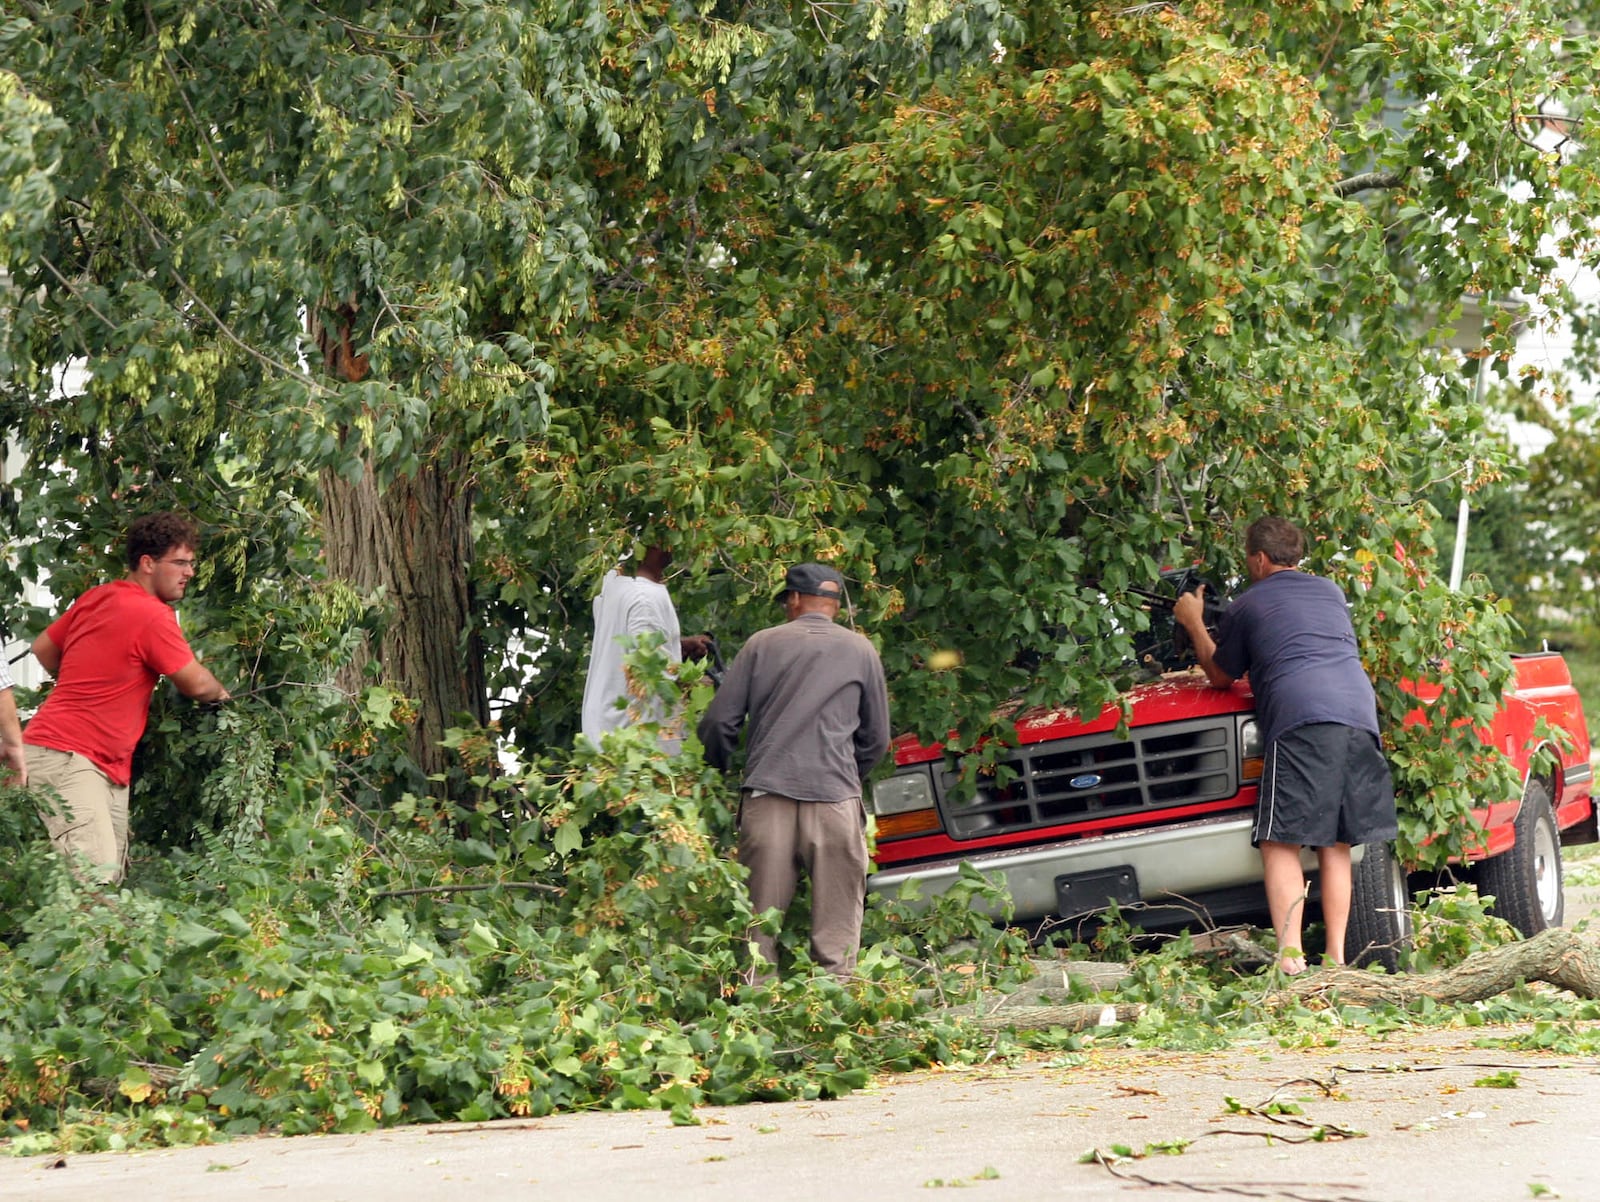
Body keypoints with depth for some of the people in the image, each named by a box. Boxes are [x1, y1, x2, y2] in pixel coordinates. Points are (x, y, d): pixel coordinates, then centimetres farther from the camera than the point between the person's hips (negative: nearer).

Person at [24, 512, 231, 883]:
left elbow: (42, 649, 22)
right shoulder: (153, 615, -14)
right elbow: (196, 684, -4)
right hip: (67, 759, -10)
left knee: (112, 877, 6)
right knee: (94, 878, -21)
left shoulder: (96, 598, 12)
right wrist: (221, 693, 18)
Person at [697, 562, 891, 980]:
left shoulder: (762, 643, 9)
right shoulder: (860, 651, 10)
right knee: (836, 927, 1)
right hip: (835, 796, 0)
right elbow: (877, 738, 15)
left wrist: (720, 771, 26)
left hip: (766, 794, 1)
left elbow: (718, 722, 8)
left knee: (759, 922, 5)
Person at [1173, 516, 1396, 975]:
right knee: (1336, 845, 10)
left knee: (1281, 842, -6)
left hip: (1300, 718, -5)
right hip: (1360, 713, 5)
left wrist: (1193, 623, 39)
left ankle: (1290, 955, -20)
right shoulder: (1331, 592, 27)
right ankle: (1336, 957, 7)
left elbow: (1221, 676, 25)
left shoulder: (1245, 607, 13)